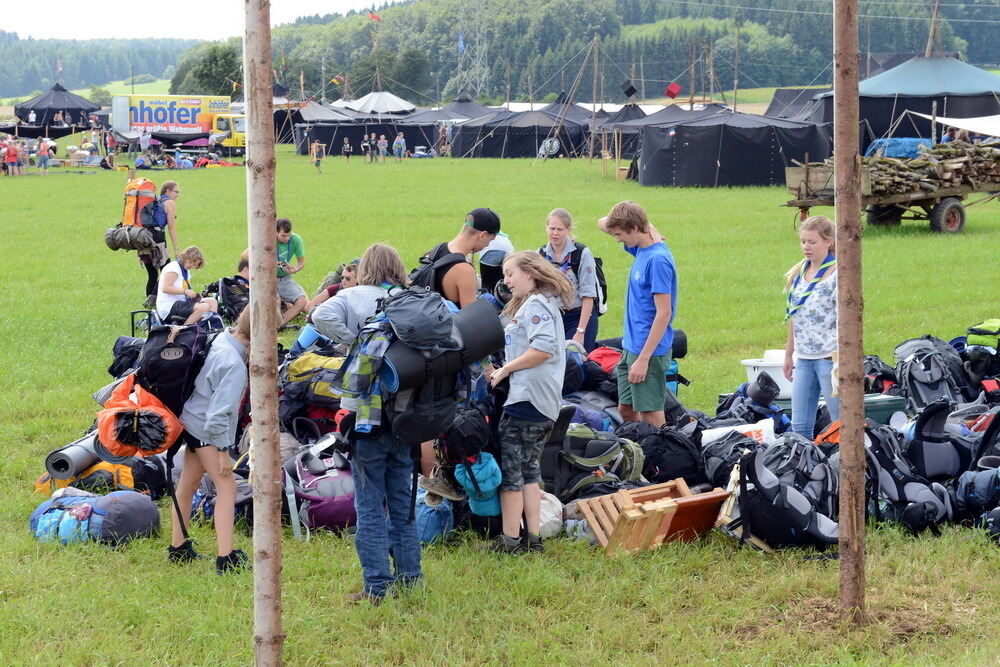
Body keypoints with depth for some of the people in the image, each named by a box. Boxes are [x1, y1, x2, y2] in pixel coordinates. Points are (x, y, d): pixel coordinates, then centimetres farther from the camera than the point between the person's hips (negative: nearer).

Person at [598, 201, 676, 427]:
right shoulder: (641, 250, 7)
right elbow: (603, 224, 21)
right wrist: (611, 222, -2)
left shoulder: (658, 260, -19)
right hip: (631, 347, 9)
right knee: (626, 410, 14)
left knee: (651, 414, -2)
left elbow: (664, 313, -21)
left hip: (649, 350, -9)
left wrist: (643, 359, -21)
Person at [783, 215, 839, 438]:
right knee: (799, 426, 5)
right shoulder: (798, 273, 13)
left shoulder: (838, 274, -8)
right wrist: (789, 354, 21)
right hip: (803, 358, 7)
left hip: (830, 358, -7)